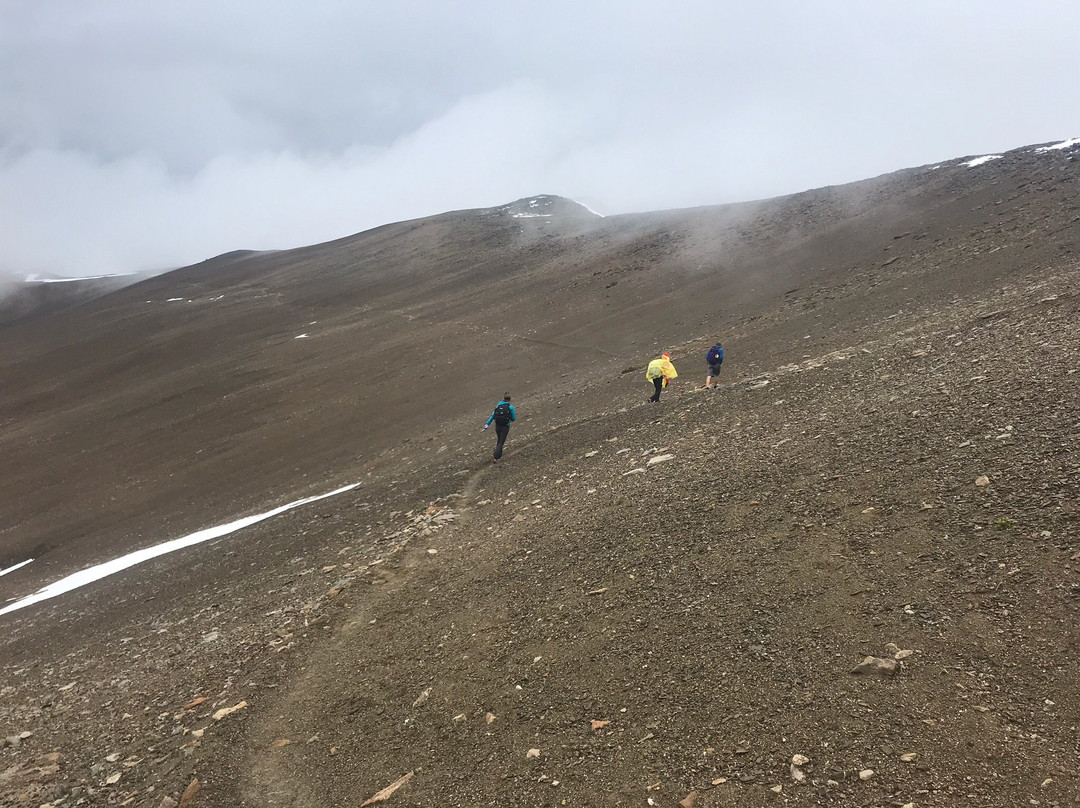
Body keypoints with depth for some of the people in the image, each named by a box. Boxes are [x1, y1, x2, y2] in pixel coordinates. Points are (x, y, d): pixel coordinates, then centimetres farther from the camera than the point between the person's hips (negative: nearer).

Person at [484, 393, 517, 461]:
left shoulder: (498, 405, 1)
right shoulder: (510, 407, -10)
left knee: (499, 440, 25)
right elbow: (513, 418, -6)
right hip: (505, 427, -4)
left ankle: (498, 454, 35)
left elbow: (493, 415, 3)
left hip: (497, 426, 4)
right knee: (501, 442, 2)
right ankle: (496, 457, -10)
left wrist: (487, 424, 6)